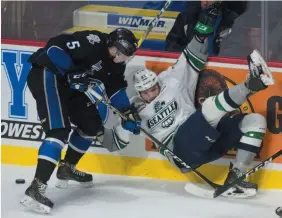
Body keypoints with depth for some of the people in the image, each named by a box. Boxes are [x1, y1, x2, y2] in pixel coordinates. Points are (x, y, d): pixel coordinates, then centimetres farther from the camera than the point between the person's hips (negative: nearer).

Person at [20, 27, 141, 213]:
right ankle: (36, 187, -31)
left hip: (68, 83, 10)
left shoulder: (115, 63, 5)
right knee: (59, 130, -23)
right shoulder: (93, 42, -23)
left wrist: (128, 114, 7)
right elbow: (55, 46, -26)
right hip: (48, 74, -10)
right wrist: (73, 75, -26)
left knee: (92, 123, 15)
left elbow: (116, 88, 16)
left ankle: (66, 168, 32)